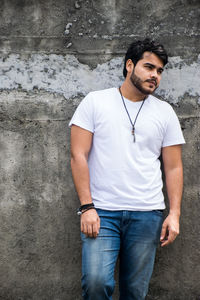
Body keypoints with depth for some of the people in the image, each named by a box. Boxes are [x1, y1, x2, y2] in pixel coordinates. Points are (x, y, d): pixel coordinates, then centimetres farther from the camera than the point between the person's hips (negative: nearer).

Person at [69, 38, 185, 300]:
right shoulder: (95, 102, 4)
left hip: (148, 214, 2)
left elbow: (173, 167, 10)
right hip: (101, 211, -2)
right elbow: (78, 156, -1)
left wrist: (175, 214, 0)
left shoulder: (165, 112, 10)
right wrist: (87, 207, -9)